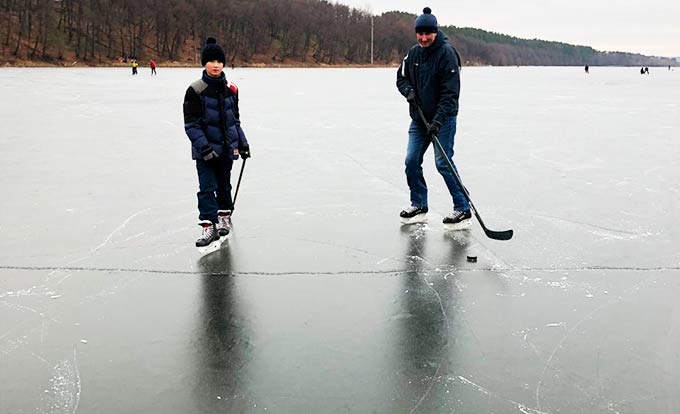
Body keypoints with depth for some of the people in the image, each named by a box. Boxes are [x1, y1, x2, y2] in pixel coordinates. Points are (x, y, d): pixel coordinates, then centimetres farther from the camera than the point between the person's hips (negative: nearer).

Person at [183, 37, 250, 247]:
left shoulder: (231, 90, 5)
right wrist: (204, 147, -20)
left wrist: (243, 143, 13)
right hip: (205, 149, -4)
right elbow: (191, 124, -12)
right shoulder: (195, 90, -10)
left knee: (224, 184, 16)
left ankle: (224, 216, 33)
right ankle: (209, 226, -6)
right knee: (207, 187, -9)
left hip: (227, 147, 4)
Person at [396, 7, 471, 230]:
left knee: (443, 162, -11)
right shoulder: (413, 53, 5)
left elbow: (450, 92, -19)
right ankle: (419, 206, 20)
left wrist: (438, 120, -26)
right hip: (418, 118, 7)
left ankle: (463, 210, -1)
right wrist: (408, 91, -5)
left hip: (443, 118, -7)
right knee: (411, 161, 4)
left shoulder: (447, 53, -15)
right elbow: (401, 77, 18)